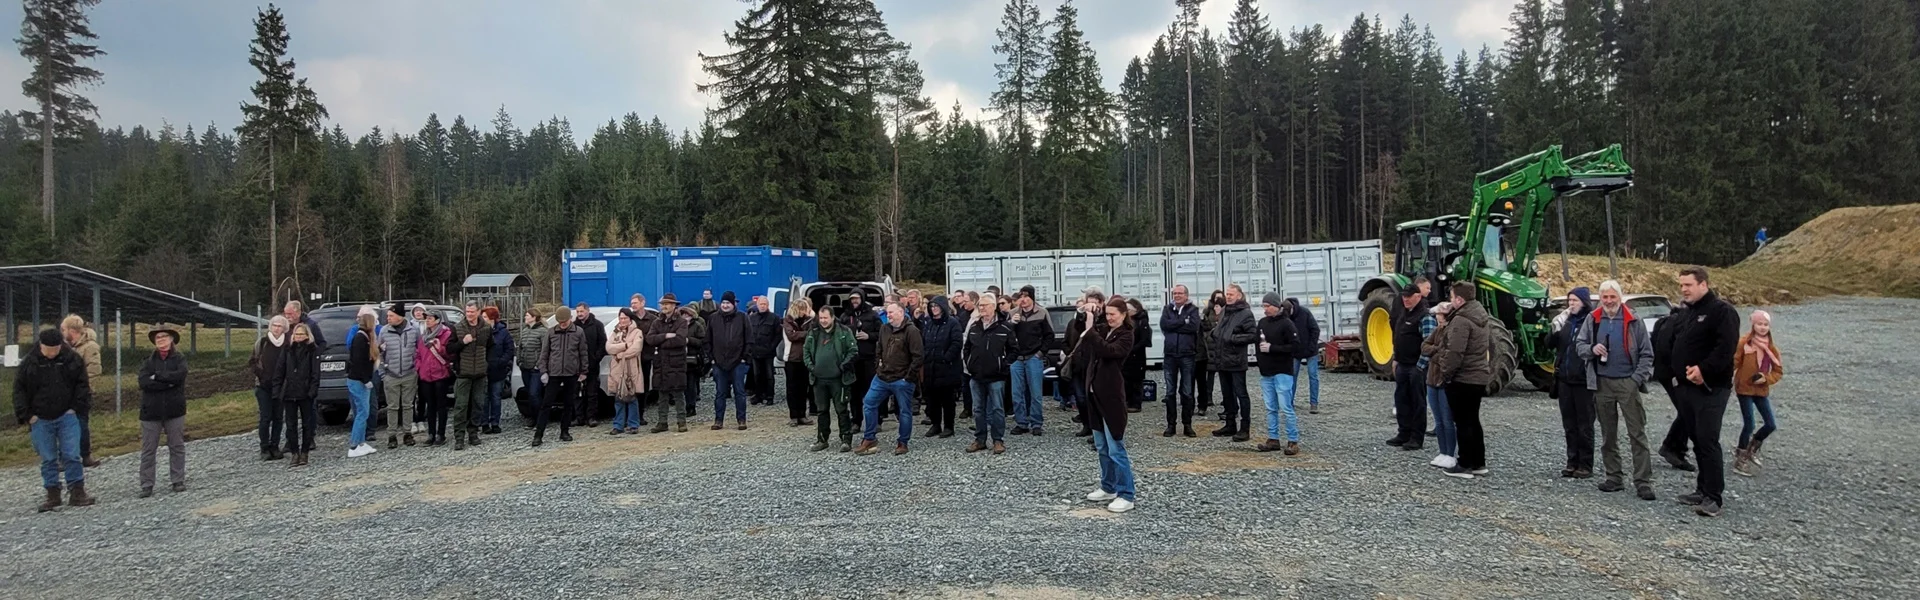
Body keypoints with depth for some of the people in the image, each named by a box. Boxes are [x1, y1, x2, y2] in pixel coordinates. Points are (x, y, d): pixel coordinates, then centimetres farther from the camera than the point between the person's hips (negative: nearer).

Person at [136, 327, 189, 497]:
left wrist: (157, 376, -11)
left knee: (177, 447, 6)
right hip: (151, 411, 1)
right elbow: (143, 382, -10)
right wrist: (168, 382, -16)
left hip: (174, 410, -1)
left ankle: (178, 481, 15)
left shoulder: (179, 359, 3)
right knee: (148, 450, 3)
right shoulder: (149, 361, 6)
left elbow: (180, 375, -17)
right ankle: (146, 485, 9)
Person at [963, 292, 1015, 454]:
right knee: (978, 410, 10)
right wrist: (968, 363, 8)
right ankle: (980, 440, 19)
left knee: (997, 409, 0)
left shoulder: (1004, 327, -5)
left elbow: (1013, 350, -2)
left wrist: (1004, 364, -8)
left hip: (996, 377, -5)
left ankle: (998, 440, 8)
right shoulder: (974, 327, 9)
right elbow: (966, 347, 19)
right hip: (976, 376, 5)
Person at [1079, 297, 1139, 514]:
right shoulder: (1102, 329, 10)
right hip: (1095, 392, 7)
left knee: (1116, 448, -6)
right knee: (1101, 446, 16)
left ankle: (1127, 495, 0)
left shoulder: (1126, 335, -9)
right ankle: (1108, 488, 28)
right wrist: (1084, 316, -3)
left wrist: (1090, 330, -24)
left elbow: (1108, 351, -25)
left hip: (1112, 395, -7)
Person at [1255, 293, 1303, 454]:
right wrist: (1258, 355, 2)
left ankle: (1293, 441, -1)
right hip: (1266, 372, 6)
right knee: (1271, 409, 10)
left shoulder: (1286, 323, -9)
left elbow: (1295, 346, -14)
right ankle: (1273, 440, 16)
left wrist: (1272, 348, -17)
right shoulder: (1262, 322, 10)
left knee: (1286, 408, -7)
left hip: (1282, 372, -6)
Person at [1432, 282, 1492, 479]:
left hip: (1462, 379, -9)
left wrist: (1445, 374, -14)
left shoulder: (1461, 320, -20)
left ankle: (1466, 466, 3)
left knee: (1463, 422, -2)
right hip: (1479, 377, 9)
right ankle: (1479, 463, 21)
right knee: (1473, 420, 16)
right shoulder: (1483, 318, 12)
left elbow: (1454, 353, -25)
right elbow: (1491, 346, 19)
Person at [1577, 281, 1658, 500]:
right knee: (1608, 435, 11)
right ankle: (1613, 478, 20)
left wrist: (1638, 379, -10)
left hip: (1627, 383, -3)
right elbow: (1579, 344, 10)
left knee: (1637, 434, -5)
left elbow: (1646, 354, -1)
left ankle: (1643, 482, -4)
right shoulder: (1592, 320, 5)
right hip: (1602, 383, 3)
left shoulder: (1633, 321, -3)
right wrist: (1592, 349, -13)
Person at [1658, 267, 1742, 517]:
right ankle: (1703, 490, 20)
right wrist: (1674, 372, 7)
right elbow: (1675, 347, 24)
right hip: (1686, 386, 9)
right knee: (1697, 440, 13)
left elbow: (1727, 347, -21)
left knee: (1707, 440, -11)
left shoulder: (1721, 311, -9)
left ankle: (1715, 497, -7)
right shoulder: (1687, 313, 17)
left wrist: (1704, 370, -27)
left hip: (1710, 389, -9)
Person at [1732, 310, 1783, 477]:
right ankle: (1740, 460, 8)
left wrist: (1766, 379, -9)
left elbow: (1778, 371, 9)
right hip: (1744, 389, -5)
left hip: (1762, 391, 5)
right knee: (1749, 424, -6)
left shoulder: (1772, 348, 4)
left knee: (1770, 425, 4)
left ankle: (1752, 447, 31)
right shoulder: (1744, 343, -10)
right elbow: (1733, 363, -13)